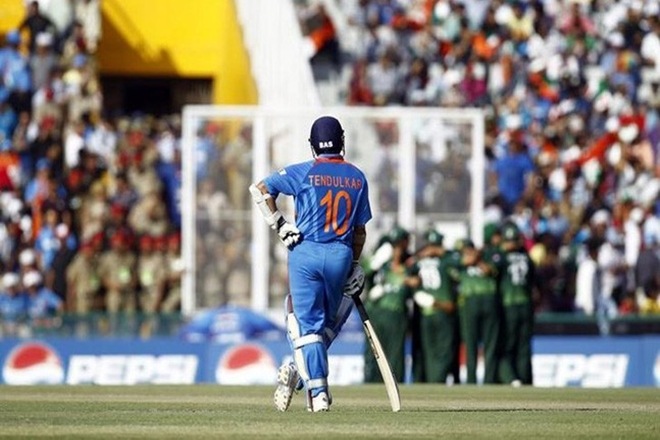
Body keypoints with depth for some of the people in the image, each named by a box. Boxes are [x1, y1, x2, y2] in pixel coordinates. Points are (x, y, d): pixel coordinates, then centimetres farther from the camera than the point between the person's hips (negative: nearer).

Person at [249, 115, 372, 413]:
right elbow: (359, 229, 10)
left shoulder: (304, 172, -3)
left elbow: (259, 189, -6)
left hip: (305, 254, -2)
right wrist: (354, 266, 18)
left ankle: (318, 393, -9)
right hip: (341, 255, 2)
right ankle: (298, 371, 2)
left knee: (307, 324, -1)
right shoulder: (357, 178, 6)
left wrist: (278, 224, -1)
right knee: (330, 321, 19)